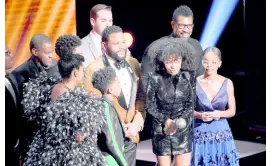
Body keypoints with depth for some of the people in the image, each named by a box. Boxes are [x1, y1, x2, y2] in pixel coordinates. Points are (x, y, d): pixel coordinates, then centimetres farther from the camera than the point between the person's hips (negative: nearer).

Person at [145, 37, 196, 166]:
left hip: (183, 131, 1)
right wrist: (166, 120, -17)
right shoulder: (155, 79, -10)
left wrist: (178, 122, -16)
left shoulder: (188, 77, -5)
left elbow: (190, 105, -2)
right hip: (161, 131, -1)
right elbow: (150, 106, -4)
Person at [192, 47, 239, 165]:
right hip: (200, 132, -1)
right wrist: (199, 115, -18)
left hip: (221, 132, 1)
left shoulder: (227, 83, 0)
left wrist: (219, 114, -15)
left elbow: (232, 111, 4)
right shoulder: (194, 83, -4)